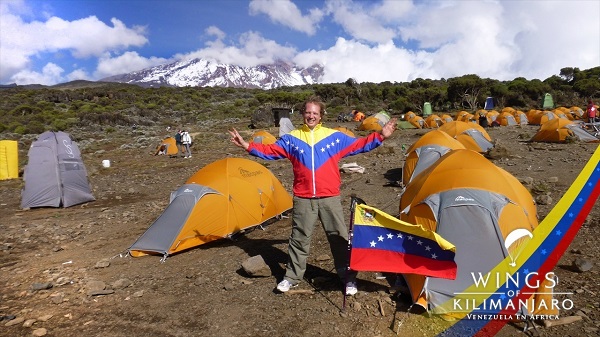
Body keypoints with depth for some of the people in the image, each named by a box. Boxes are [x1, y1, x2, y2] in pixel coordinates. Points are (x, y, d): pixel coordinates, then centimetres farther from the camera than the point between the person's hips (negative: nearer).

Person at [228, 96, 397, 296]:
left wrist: (380, 136, -5)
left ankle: (348, 278, 24)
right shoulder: (291, 138, 5)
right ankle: (291, 277, 28)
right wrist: (247, 146, -5)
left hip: (330, 198, 0)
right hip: (303, 199, 1)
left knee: (339, 237, 7)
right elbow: (270, 152, 5)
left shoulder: (334, 137, 3)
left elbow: (359, 145, 4)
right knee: (299, 239, 11)